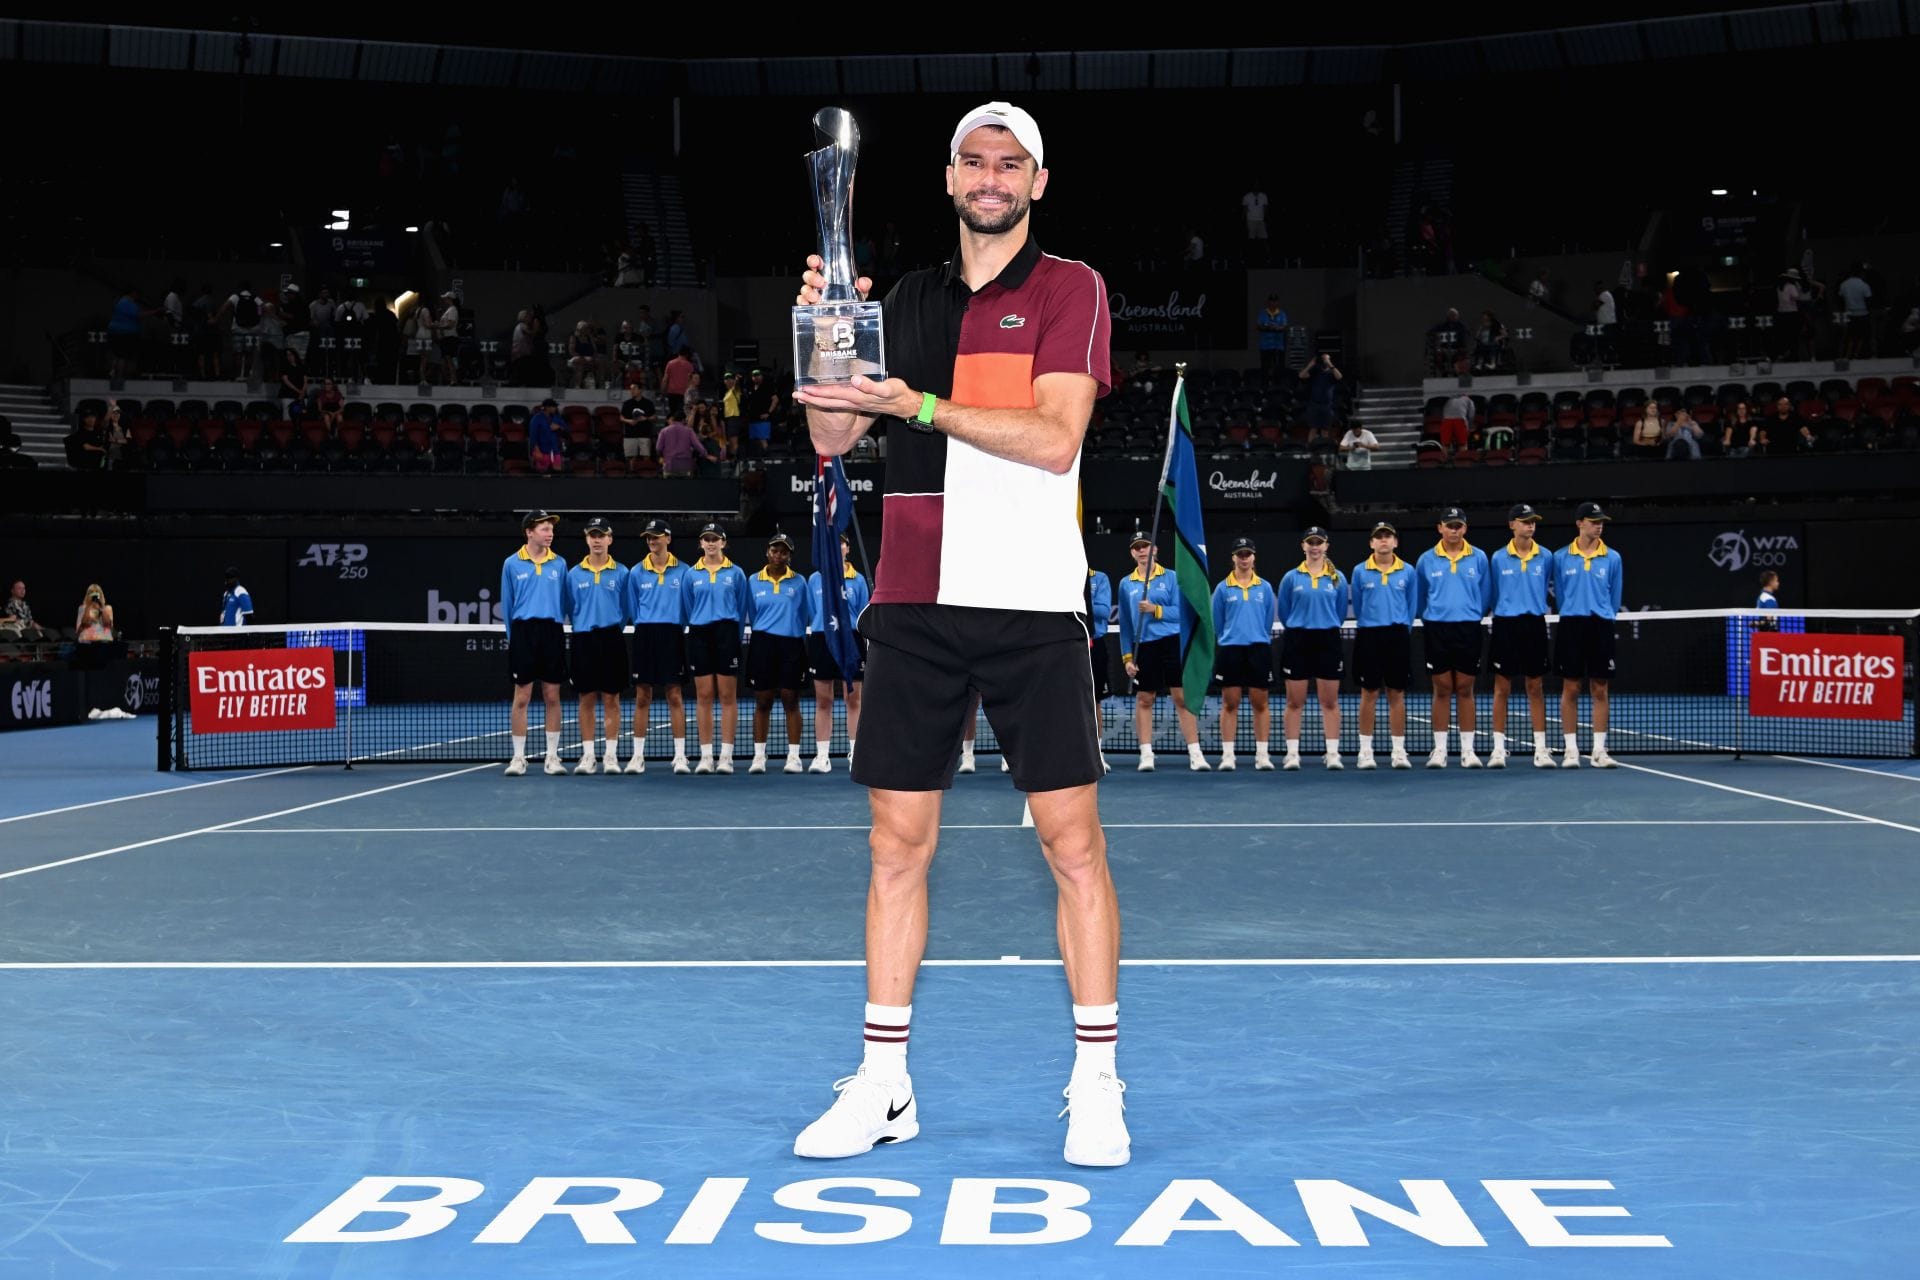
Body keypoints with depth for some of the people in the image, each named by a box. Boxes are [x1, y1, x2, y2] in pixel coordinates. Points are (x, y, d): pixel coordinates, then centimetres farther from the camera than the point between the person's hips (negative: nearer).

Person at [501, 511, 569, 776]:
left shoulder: (559, 564, 7)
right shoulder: (512, 564, 4)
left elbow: (563, 602, 11)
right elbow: (507, 605, 8)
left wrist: (557, 629, 5)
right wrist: (512, 636, 6)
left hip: (552, 632, 1)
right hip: (523, 632, -1)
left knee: (552, 696, 3)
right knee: (522, 697, 0)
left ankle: (552, 756, 10)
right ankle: (518, 757, 6)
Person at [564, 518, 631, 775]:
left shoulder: (621, 573, 3)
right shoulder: (574, 574, 6)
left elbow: (626, 609, 5)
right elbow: (570, 609, 10)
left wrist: (615, 630, 1)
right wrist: (582, 628, 3)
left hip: (611, 639, -1)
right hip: (583, 639, 1)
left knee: (611, 699, 1)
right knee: (586, 699, 4)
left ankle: (611, 755, 5)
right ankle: (587, 755, 8)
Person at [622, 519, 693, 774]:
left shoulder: (682, 571, 2)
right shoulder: (637, 572, 6)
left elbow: (687, 608, 4)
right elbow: (632, 610, 11)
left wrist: (676, 627, -1)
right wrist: (647, 626, 5)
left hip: (673, 637, -1)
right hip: (645, 636, 2)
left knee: (675, 697, -2)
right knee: (642, 697, 4)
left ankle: (680, 756, 1)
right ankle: (638, 755, 9)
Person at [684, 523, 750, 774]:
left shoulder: (735, 573, 5)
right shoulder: (691, 574, 9)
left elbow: (742, 609, 8)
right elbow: (687, 609, 14)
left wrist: (736, 637, 5)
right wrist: (695, 630, 10)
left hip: (727, 634, -1)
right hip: (699, 635, 1)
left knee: (727, 696, -2)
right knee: (704, 696, 1)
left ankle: (726, 756, -1)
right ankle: (706, 756, 4)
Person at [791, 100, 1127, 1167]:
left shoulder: (1069, 289, 2)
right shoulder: (908, 299, 15)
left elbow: (1053, 439, -12)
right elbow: (832, 435, 13)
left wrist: (918, 404, -19)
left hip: (1031, 607, -4)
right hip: (913, 603, 4)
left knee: (1071, 838, -3)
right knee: (898, 840, 5)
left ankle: (1094, 1085, 7)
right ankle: (883, 1085, 14)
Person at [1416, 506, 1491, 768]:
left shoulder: (1479, 558, 3)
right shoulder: (1427, 560, 3)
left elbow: (1484, 594, 10)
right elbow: (1420, 598, 12)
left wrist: (1475, 617, 12)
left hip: (1468, 629, 0)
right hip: (1437, 629, 0)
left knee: (1465, 689, 3)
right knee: (1442, 690, 2)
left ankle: (1467, 750, 7)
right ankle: (1439, 750, 6)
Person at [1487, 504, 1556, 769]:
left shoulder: (1545, 557, 3)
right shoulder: (1498, 558, 0)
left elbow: (1546, 588, 15)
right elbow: (1492, 594, 9)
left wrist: (1535, 606, 13)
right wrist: (1501, 611, 8)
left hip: (1535, 624, 1)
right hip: (1505, 624, -1)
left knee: (1536, 688, 5)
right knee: (1502, 688, 1)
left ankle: (1540, 748, 8)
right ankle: (1498, 748, 6)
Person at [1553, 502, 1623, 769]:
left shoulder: (1612, 558, 5)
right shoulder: (1561, 557, 3)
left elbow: (1614, 597, 11)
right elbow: (1559, 594, 10)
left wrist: (1603, 619, 11)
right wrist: (1571, 617, 9)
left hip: (1601, 627, 1)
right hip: (1571, 625, -1)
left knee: (1600, 690, 2)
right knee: (1570, 689, 0)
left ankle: (1599, 750, 7)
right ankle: (1571, 749, 6)